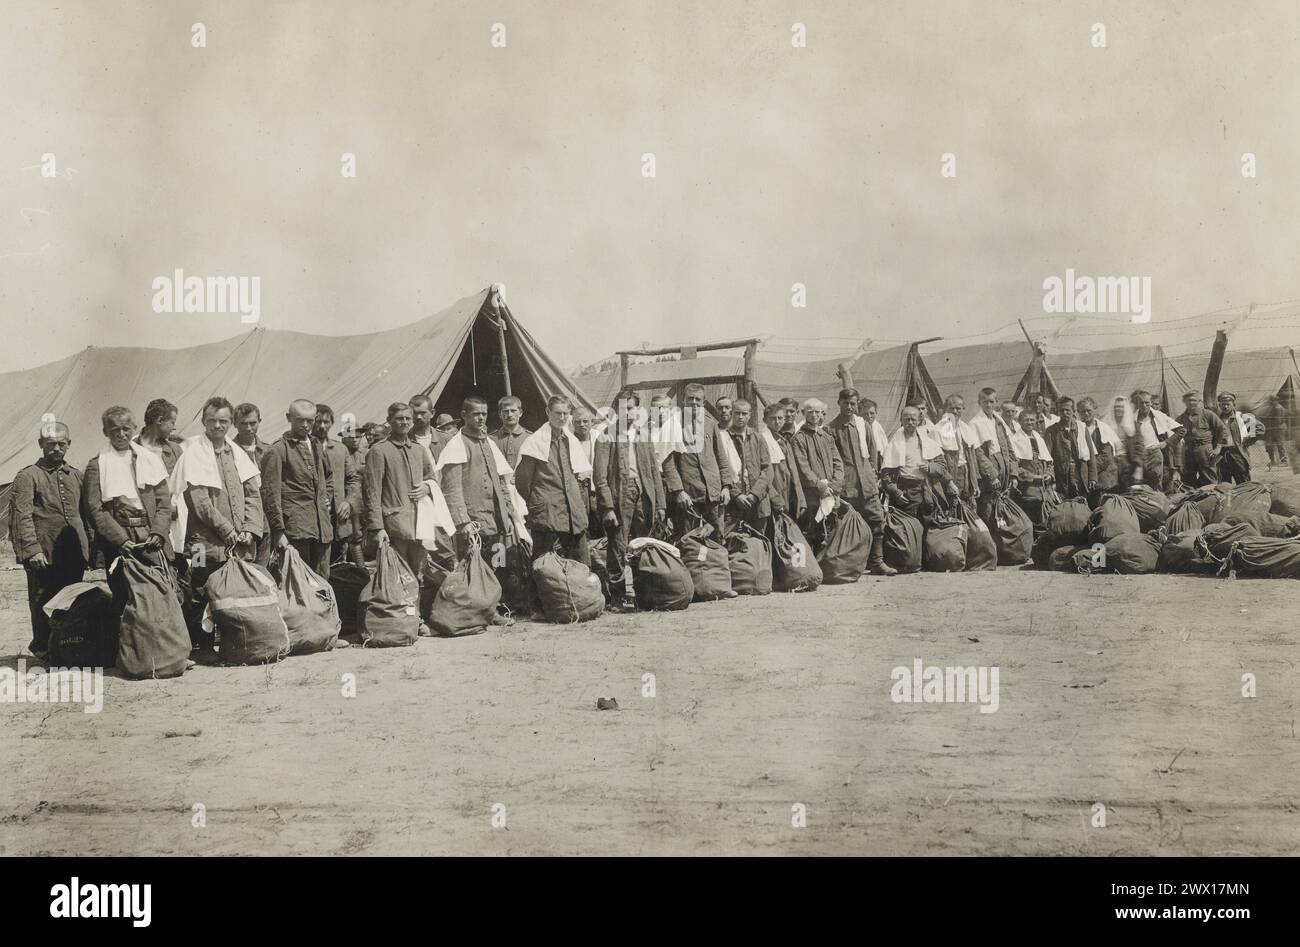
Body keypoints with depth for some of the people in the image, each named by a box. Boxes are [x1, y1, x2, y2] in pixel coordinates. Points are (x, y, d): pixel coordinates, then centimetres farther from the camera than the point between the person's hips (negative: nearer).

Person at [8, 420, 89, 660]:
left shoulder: (76, 475, 16)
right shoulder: (27, 476, -1)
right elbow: (21, 516, -9)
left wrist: (89, 546, 10)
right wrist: (32, 549, -17)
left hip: (74, 555, 5)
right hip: (44, 556, -5)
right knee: (43, 605, 2)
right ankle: (43, 649, 13)